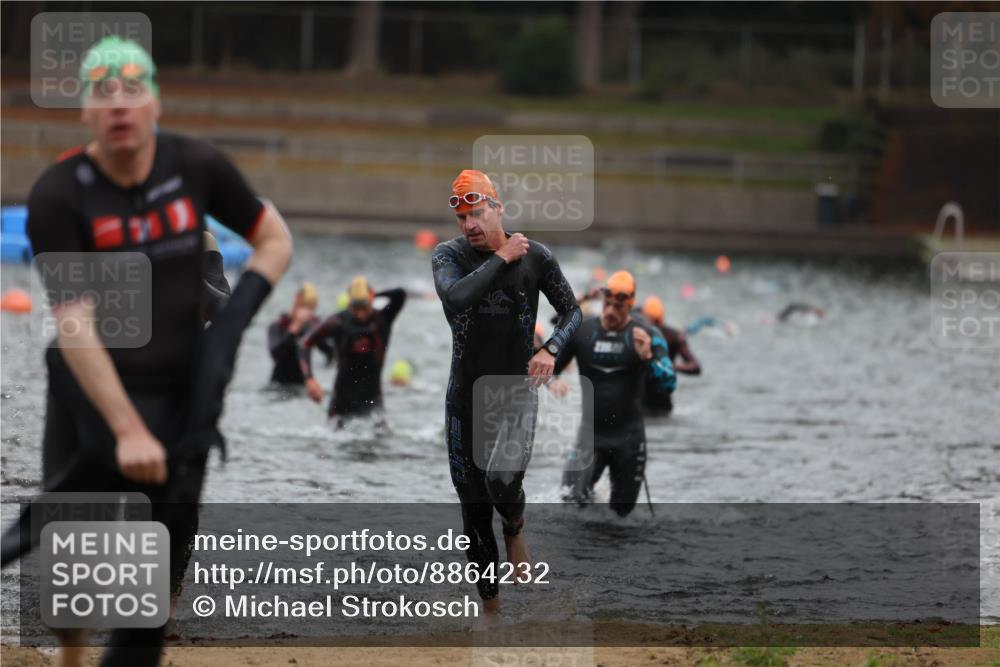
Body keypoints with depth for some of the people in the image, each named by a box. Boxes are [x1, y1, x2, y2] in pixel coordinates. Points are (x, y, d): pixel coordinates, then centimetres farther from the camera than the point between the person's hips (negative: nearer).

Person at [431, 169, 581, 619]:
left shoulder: (534, 257, -2)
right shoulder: (449, 256, -3)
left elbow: (571, 311, 6)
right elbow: (456, 296, -24)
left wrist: (550, 350, -11)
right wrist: (501, 259, -18)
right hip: (464, 396, 2)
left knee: (502, 483, -25)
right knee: (473, 504, 4)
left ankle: (514, 530, 11)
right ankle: (489, 606, 16)